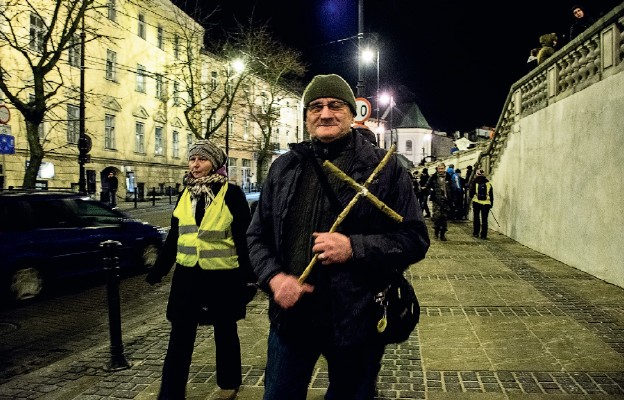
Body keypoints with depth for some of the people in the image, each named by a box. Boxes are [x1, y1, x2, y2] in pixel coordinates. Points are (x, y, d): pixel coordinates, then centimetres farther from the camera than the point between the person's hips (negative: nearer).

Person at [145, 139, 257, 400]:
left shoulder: (231, 194, -8)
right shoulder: (185, 195, 7)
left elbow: (245, 238, -8)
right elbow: (173, 237, 14)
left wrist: (248, 277, -11)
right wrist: (158, 271, 14)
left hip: (222, 277, -4)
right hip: (187, 275, 4)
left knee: (225, 332, 14)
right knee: (180, 336, 5)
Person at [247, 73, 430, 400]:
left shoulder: (385, 168, -3)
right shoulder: (284, 167, 7)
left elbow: (415, 238, -5)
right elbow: (258, 235, 11)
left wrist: (354, 248, -20)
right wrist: (273, 277, -9)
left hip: (357, 321, -2)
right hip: (291, 315, 3)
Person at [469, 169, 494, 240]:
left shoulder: (475, 182, -3)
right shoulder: (488, 183, 2)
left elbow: (471, 192, 0)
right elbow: (491, 194, 6)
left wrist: (472, 196, 22)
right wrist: (491, 203, 15)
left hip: (476, 202, 0)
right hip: (486, 204, 0)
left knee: (476, 218, 13)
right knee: (484, 220, 3)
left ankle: (476, 233, 16)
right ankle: (484, 235, 0)